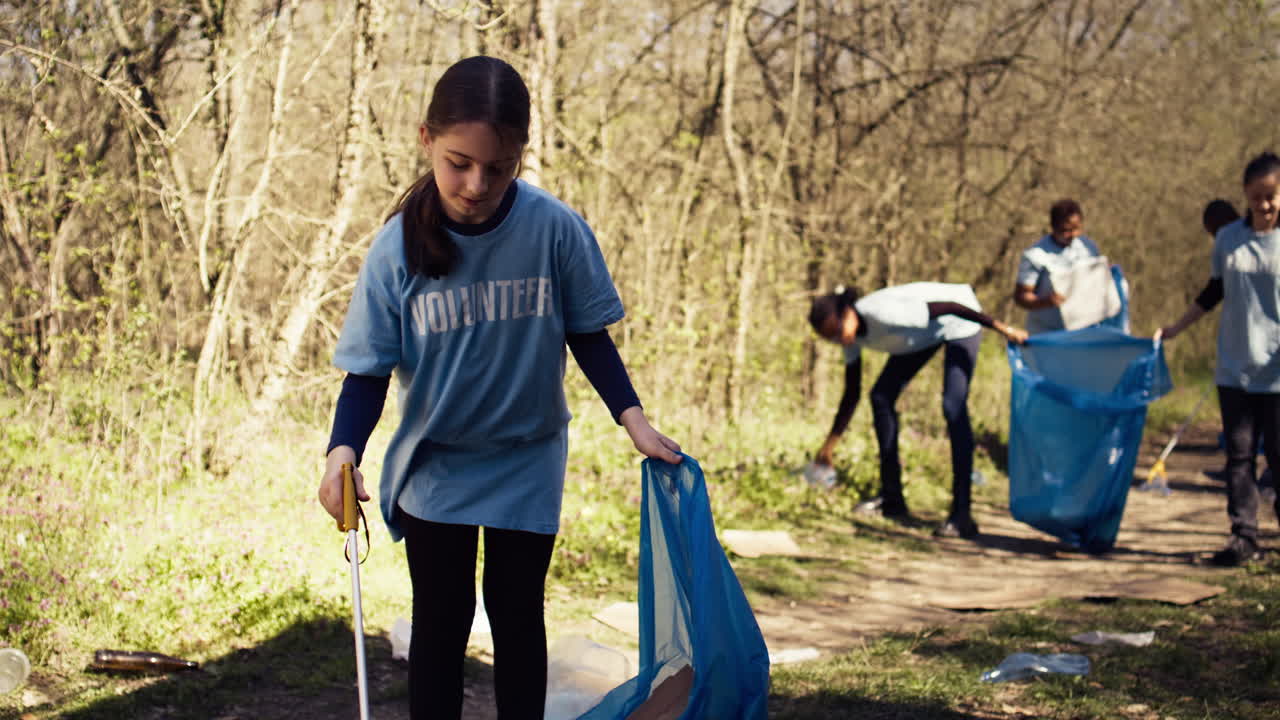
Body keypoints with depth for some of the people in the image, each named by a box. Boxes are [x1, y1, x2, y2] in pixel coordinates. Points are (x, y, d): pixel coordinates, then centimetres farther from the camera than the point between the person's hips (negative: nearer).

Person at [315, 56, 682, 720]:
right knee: (440, 621, 9)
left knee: (517, 615, 9)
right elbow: (369, 368, -13)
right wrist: (344, 452, -30)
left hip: (527, 464, 0)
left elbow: (587, 334, -4)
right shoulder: (399, 248, -17)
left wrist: (633, 419, -13)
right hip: (433, 466, 0)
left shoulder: (555, 229, -18)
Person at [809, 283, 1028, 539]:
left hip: (959, 322, -8)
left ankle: (961, 515, -25)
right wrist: (830, 444, -1)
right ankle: (892, 499, 12)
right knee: (881, 396, 2)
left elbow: (949, 306, -34)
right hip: (925, 334, 8)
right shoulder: (852, 336, -13)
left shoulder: (883, 312, -38)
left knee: (953, 408, -21)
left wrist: (1001, 328, -33)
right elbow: (851, 395, -2)